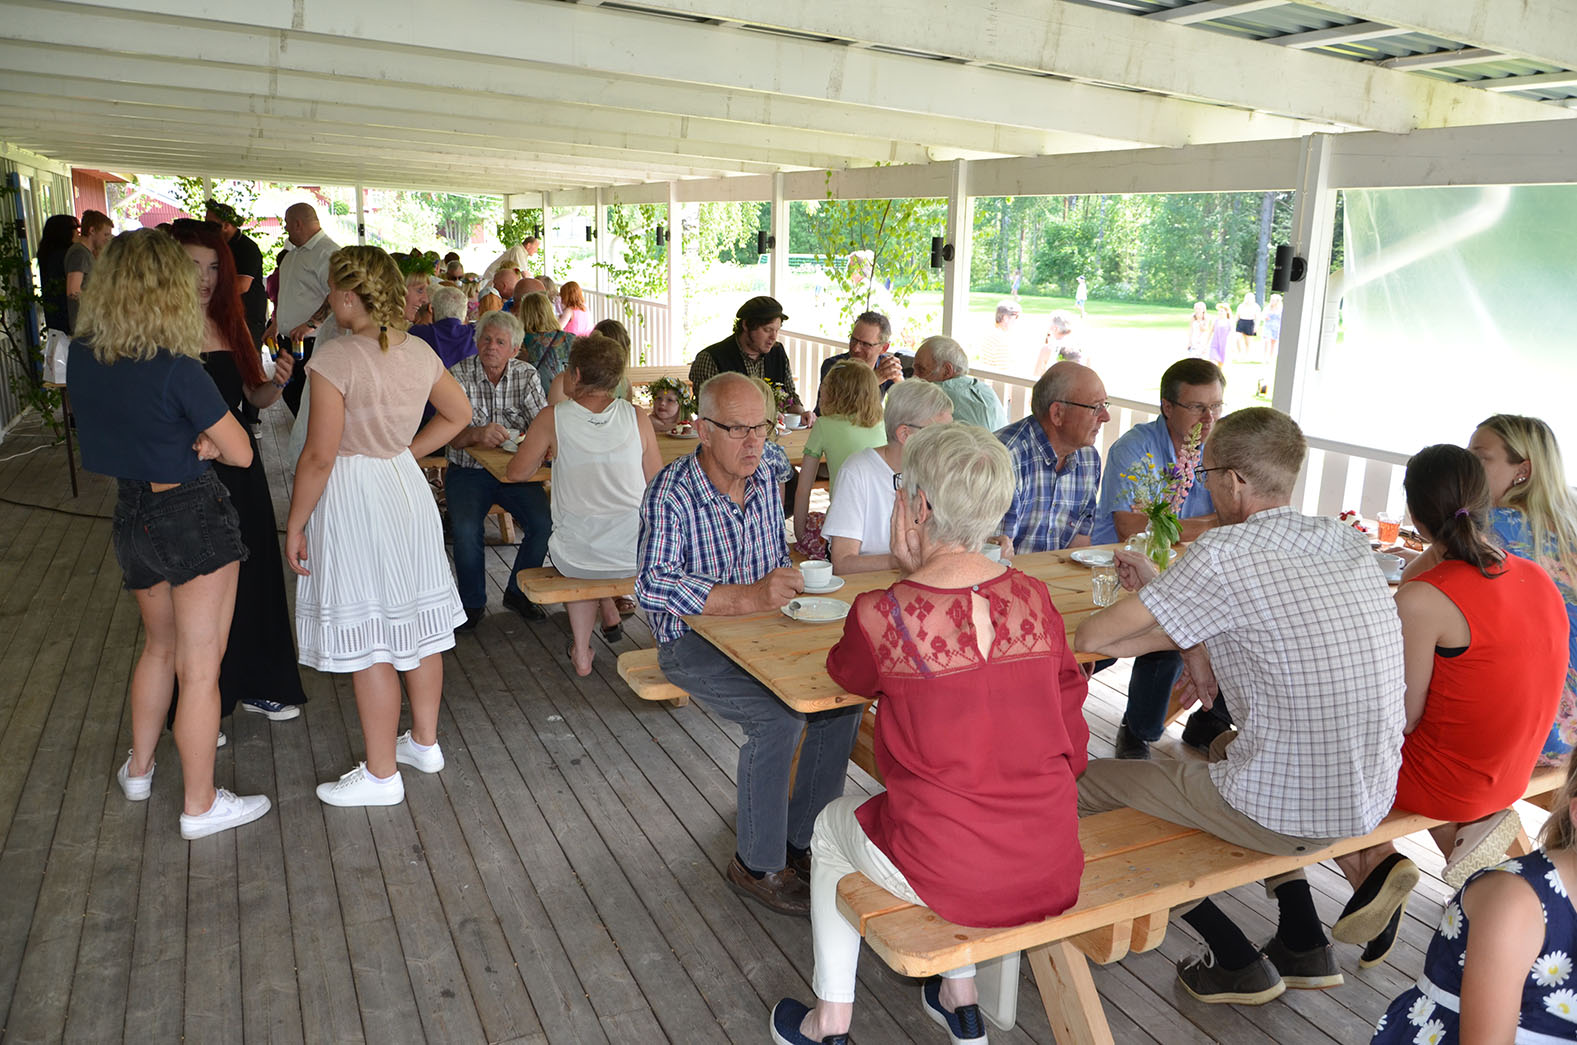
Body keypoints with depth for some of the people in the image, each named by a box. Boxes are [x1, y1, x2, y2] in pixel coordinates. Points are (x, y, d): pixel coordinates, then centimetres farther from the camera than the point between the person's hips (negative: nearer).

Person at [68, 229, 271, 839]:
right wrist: (204, 444, -1)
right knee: (200, 670, 5)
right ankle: (200, 806, 18)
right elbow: (241, 453, -15)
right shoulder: (176, 370, -22)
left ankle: (139, 769, 43)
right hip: (194, 520, -7)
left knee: (160, 645, 28)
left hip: (131, 517, 7)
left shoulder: (81, 357, -2)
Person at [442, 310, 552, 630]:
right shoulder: (458, 375, -5)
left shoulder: (526, 375, 2)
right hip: (467, 472, -2)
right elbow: (450, 433, -13)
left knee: (543, 523, -21)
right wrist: (477, 434, -36)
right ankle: (472, 601, -1)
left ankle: (518, 592, 5)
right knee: (465, 529, -27)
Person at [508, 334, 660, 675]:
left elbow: (516, 473, 4)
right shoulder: (637, 417, -3)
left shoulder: (553, 419, -7)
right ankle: (609, 613, 40)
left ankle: (582, 651, 34)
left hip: (578, 559, -2)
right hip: (637, 556, 2)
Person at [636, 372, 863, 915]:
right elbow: (651, 586, -29)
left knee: (843, 690, -14)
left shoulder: (766, 475, 2)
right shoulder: (670, 494, -18)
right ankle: (757, 865, -6)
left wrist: (788, 583, -3)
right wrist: (748, 597, -35)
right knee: (780, 717, -27)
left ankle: (799, 840, 2)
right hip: (693, 644, -6)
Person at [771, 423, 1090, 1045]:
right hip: (1051, 870, 4)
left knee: (831, 827, 27)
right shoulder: (1034, 599, -6)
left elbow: (847, 674, 6)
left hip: (946, 872, -4)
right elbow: (1073, 740, 2)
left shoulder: (882, 614, -19)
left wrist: (904, 572, -1)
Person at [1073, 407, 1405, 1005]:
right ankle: (1306, 946, 35)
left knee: (1087, 784, 6)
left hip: (1292, 816, -8)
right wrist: (1162, 591, 14)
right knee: (1225, 746, 36)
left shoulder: (1225, 553, -21)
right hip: (1372, 800, 8)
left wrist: (1188, 642, 0)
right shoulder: (1347, 541, 3)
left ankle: (1240, 965, 17)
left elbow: (1092, 637, -17)